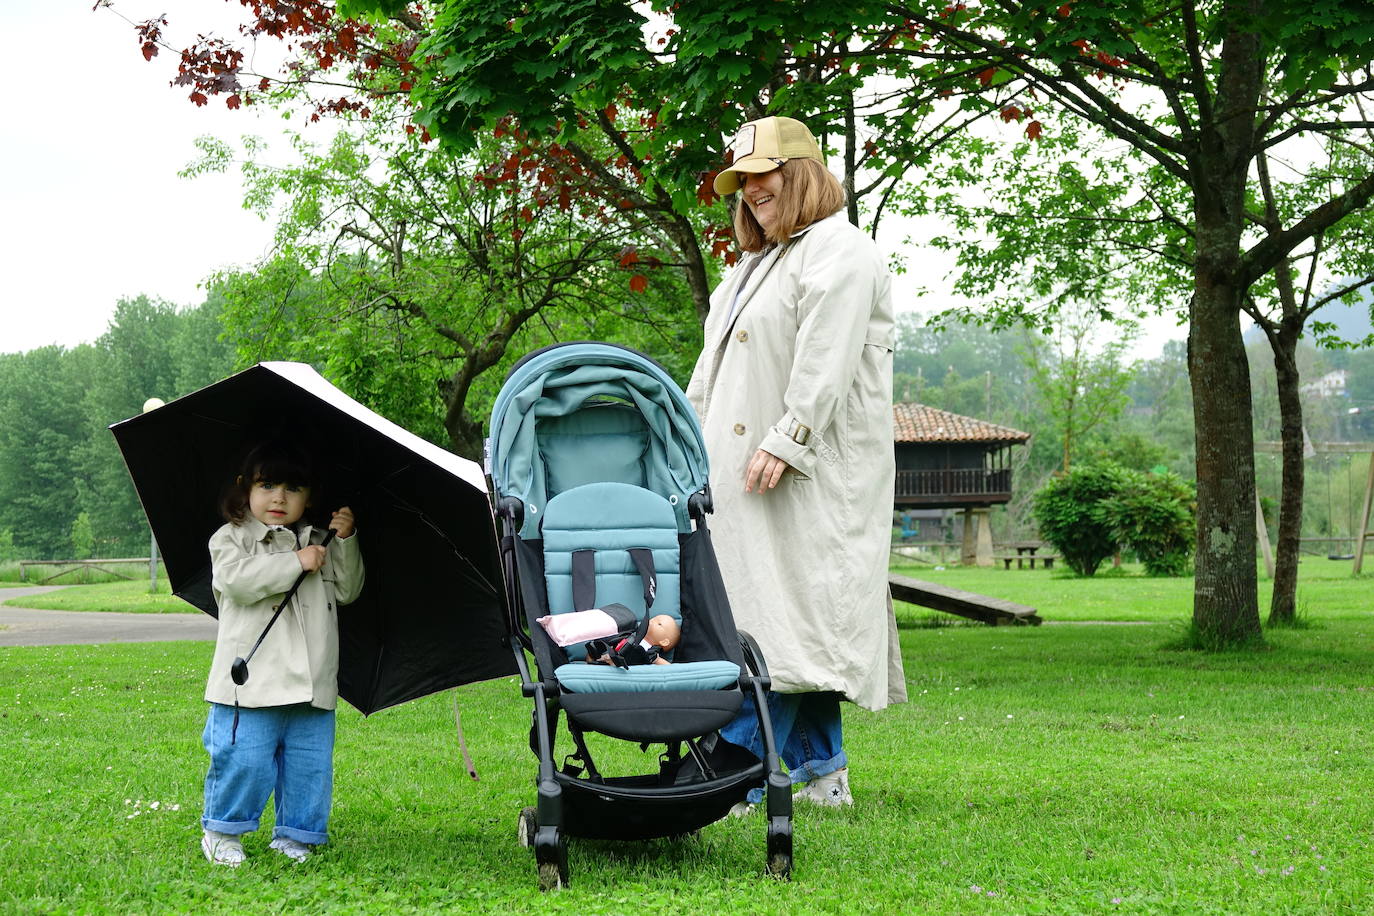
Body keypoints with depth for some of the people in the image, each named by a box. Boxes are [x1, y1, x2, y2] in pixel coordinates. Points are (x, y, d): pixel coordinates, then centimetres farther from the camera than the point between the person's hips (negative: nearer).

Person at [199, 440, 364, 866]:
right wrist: (296, 562, -16)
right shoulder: (231, 539, 2)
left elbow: (347, 589, 15)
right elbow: (236, 579, -16)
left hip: (312, 686, 5)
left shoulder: (319, 543, 17)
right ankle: (222, 833, 12)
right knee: (243, 760, -7)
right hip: (252, 683, -4)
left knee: (310, 764, 6)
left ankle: (294, 835, 21)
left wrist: (345, 542, 2)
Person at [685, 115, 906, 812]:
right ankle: (822, 769, 13)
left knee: (779, 616, -11)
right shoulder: (756, 262, 25)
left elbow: (825, 364, -17)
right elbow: (714, 365, 26)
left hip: (807, 473, -9)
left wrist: (786, 441, -23)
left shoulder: (839, 251, -6)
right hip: (736, 468, 9)